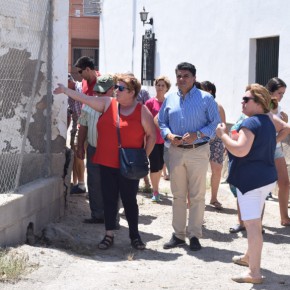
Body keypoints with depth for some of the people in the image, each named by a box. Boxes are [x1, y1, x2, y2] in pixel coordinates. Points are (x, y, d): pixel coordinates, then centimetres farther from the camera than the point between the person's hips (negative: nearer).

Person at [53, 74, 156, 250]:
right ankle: (109, 235, 17)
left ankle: (135, 235, 18)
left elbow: (152, 135, -1)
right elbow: (84, 98, 5)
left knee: (130, 200, 4)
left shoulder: (142, 111, -3)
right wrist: (65, 90, 1)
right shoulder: (108, 103, 6)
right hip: (107, 163, 3)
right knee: (109, 199, 8)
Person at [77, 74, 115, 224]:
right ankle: (97, 215, 19)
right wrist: (80, 146, 13)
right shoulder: (89, 104, 6)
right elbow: (83, 127, 14)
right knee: (94, 184, 8)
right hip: (93, 149, 5)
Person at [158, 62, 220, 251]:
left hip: (198, 152, -4)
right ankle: (178, 234, 18)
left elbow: (216, 124, -4)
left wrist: (198, 134, -18)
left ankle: (194, 235, 8)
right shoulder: (170, 99, 9)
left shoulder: (206, 98, -3)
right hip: (176, 151, 4)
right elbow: (162, 122, 13)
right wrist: (169, 135, -7)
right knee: (178, 195, 9)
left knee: (197, 196, 1)